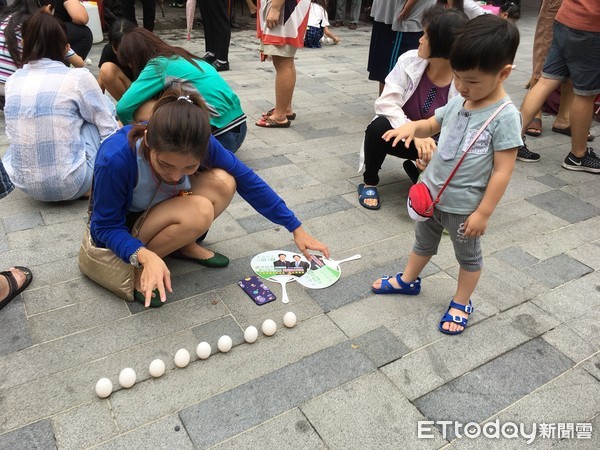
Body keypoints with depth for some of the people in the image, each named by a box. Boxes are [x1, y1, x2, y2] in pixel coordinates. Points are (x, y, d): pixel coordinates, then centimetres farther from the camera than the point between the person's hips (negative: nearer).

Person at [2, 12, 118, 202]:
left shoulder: (13, 80, 7)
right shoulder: (77, 78, -8)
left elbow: (12, 134, 16)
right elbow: (108, 129, -1)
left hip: (24, 184, 6)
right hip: (70, 185, -5)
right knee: (103, 106, 13)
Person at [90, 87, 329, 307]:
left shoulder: (199, 144, -26)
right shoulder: (115, 158, -36)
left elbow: (247, 180, -16)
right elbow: (106, 227, -23)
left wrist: (296, 229, -13)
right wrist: (146, 257, -42)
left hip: (160, 210, 5)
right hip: (120, 229, -4)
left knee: (223, 183, -23)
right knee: (199, 212, -33)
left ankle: (183, 245, -2)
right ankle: (138, 268, -12)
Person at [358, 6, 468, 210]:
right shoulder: (409, 60, -15)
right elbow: (386, 103, -22)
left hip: (437, 144, 0)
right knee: (379, 127, -32)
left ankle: (417, 171, 9)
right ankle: (369, 182, -5)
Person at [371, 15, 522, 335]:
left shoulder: (505, 117, -21)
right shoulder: (458, 102, -3)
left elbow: (502, 172, -20)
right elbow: (432, 125, 13)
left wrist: (483, 212, -19)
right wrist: (411, 126, -10)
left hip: (463, 206, -6)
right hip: (431, 193, 6)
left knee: (468, 256, 17)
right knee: (423, 242, 26)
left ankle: (461, 304, 36)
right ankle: (408, 280, 48)